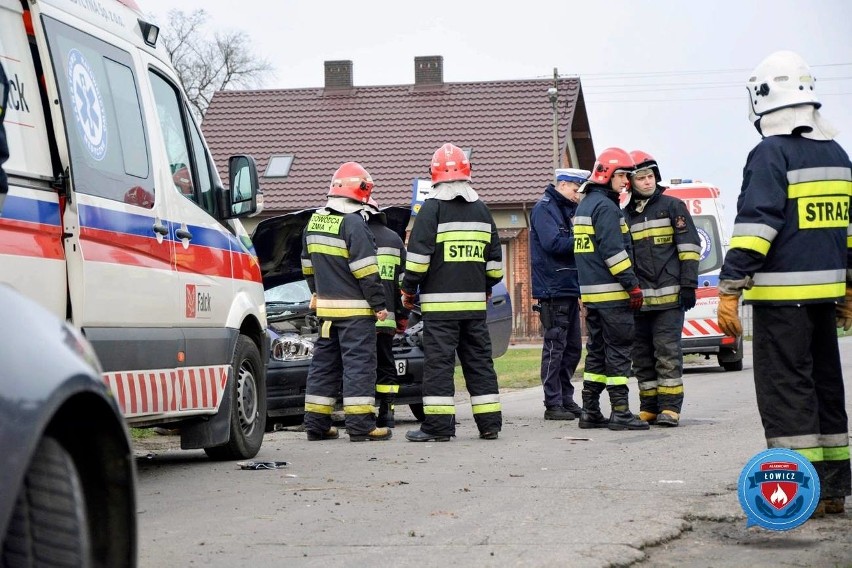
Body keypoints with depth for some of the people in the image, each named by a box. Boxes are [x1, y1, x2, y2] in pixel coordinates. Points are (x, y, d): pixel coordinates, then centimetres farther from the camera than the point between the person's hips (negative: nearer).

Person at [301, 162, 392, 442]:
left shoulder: (314, 221, 11)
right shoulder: (353, 224, -15)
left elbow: (308, 265, 19)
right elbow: (366, 270, -17)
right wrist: (379, 304, -12)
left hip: (325, 306, 8)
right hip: (355, 309, -8)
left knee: (324, 362, 12)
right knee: (358, 363, -5)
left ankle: (316, 423, 14)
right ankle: (360, 424, -6)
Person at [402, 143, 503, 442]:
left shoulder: (431, 208, -6)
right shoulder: (481, 209, 12)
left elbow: (418, 254, -10)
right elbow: (494, 257, 17)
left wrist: (409, 288, 1)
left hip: (439, 300, -5)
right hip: (475, 300, 5)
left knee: (439, 361, -4)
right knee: (479, 360, 10)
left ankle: (438, 425, -7)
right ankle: (489, 423, 11)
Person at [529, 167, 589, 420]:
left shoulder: (565, 209, 20)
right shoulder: (544, 208, -10)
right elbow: (553, 242, -22)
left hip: (569, 288, 10)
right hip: (553, 289, -10)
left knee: (572, 347, 13)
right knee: (555, 347, -7)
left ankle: (566, 399, 20)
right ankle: (553, 404, -3)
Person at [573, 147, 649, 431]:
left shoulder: (584, 206, 19)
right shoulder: (605, 207, -12)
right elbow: (614, 250, -19)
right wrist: (633, 286, -16)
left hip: (589, 291, 10)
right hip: (611, 293, -10)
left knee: (597, 350, 12)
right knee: (618, 352, -7)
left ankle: (590, 412, 13)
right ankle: (620, 412, -7)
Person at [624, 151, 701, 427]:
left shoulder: (672, 207, 3)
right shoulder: (625, 215, 15)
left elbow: (689, 246, -2)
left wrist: (689, 285, -9)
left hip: (669, 295, -5)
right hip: (638, 299, 5)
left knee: (668, 352, -7)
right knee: (642, 355, 7)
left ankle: (670, 407, -4)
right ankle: (649, 407, 13)